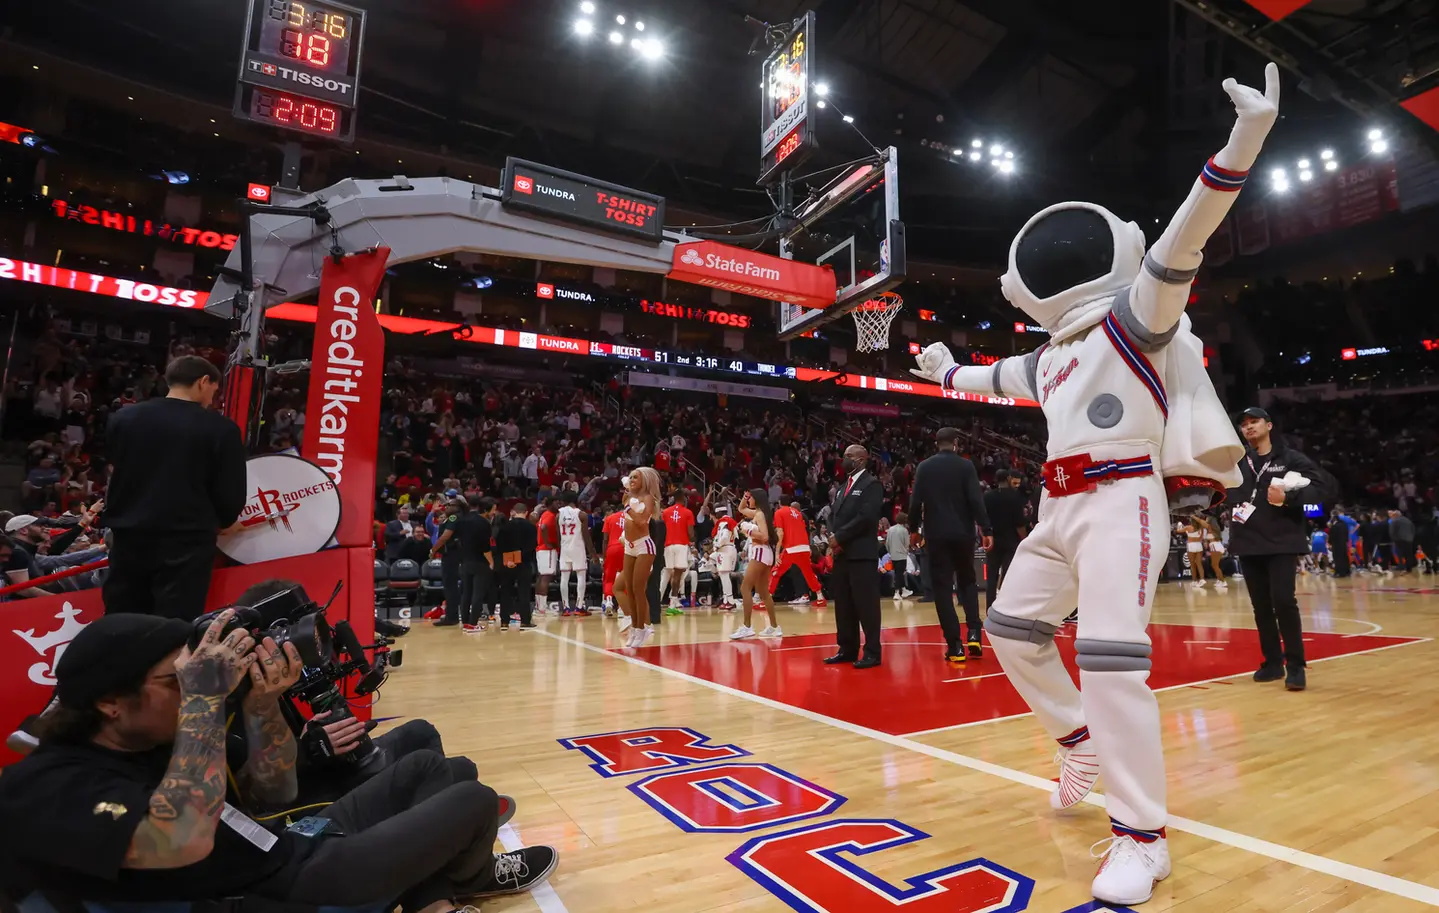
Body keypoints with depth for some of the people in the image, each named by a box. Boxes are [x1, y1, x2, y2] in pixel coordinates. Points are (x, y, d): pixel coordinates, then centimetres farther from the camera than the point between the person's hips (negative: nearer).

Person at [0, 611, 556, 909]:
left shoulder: (151, 741, 8)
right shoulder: (45, 787, -20)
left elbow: (271, 798, 8)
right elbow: (185, 841, -37)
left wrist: (262, 704, -9)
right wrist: (205, 698, -31)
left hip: (297, 846, 10)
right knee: (475, 801, -8)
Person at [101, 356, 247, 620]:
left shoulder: (123, 418, 6)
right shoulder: (221, 429, -8)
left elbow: (112, 476, 13)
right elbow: (231, 497, -7)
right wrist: (214, 523, 15)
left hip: (129, 539, 5)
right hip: (187, 544, -5)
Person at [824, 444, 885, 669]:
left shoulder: (872, 484, -5)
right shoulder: (842, 487, 21)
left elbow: (866, 516, -16)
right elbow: (832, 515, 18)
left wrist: (840, 537, -12)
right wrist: (833, 537, -2)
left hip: (862, 554, -8)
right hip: (841, 554, 8)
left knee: (866, 603, -5)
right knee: (843, 604, 10)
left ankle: (872, 652, 3)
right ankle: (848, 649, 19)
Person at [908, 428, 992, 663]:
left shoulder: (924, 467, 2)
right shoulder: (965, 465, -2)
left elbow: (915, 503, 0)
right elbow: (976, 500, -9)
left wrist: (915, 528, 13)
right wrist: (986, 529, -5)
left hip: (936, 535, 0)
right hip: (962, 533, 0)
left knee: (942, 587, 4)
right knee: (967, 582, 19)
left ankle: (955, 645, 1)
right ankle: (973, 633, 6)